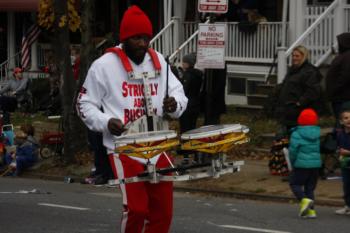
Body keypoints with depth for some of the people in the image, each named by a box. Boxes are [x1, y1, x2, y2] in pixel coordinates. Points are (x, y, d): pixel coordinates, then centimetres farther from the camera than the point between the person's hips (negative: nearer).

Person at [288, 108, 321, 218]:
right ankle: (311, 210, 6)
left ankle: (304, 200, -16)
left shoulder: (297, 134, -11)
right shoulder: (319, 133, 2)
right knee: (310, 187, 13)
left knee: (295, 183, 9)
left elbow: (293, 150, -11)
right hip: (316, 164, 5)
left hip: (302, 164, -5)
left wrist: (292, 163, 3)